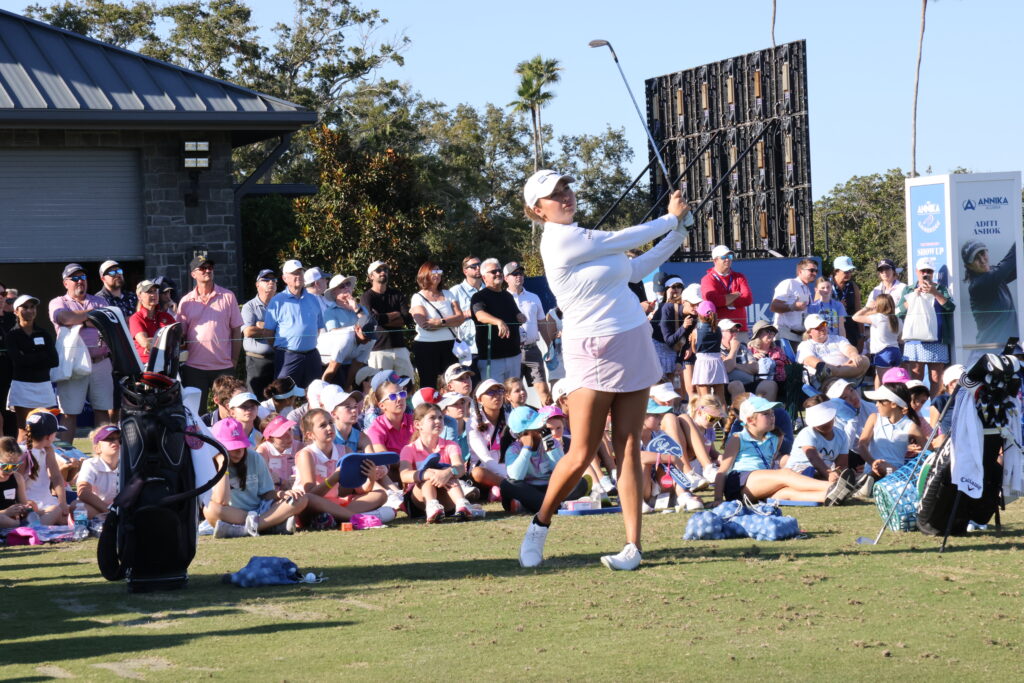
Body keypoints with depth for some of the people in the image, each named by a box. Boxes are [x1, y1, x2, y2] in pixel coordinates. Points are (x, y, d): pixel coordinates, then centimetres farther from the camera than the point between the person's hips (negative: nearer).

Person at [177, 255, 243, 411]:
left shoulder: (228, 297, 4)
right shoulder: (186, 302, 6)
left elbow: (236, 331, 5)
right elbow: (180, 334, 10)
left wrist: (234, 361, 0)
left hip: (224, 367, -1)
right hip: (194, 367, 1)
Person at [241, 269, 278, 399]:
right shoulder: (249, 307, 4)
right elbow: (248, 331, -11)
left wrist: (261, 326, -9)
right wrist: (273, 332, -5)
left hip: (278, 359, 2)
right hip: (256, 362, -2)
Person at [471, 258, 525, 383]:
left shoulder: (508, 296, 17)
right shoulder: (479, 297, -6)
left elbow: (518, 315, 30)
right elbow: (480, 315, -26)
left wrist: (521, 317, 4)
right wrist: (499, 322, -46)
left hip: (514, 354, 7)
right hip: (492, 357, -7)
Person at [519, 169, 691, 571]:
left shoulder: (580, 237, 12)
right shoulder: (562, 240, -16)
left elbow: (632, 271, 20)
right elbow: (627, 239, -9)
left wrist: (675, 237, 16)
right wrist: (671, 217, 7)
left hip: (633, 347, 8)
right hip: (595, 354, -8)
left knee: (628, 448, 1)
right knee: (582, 456, -5)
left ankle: (634, 546, 0)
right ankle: (539, 525, 16)